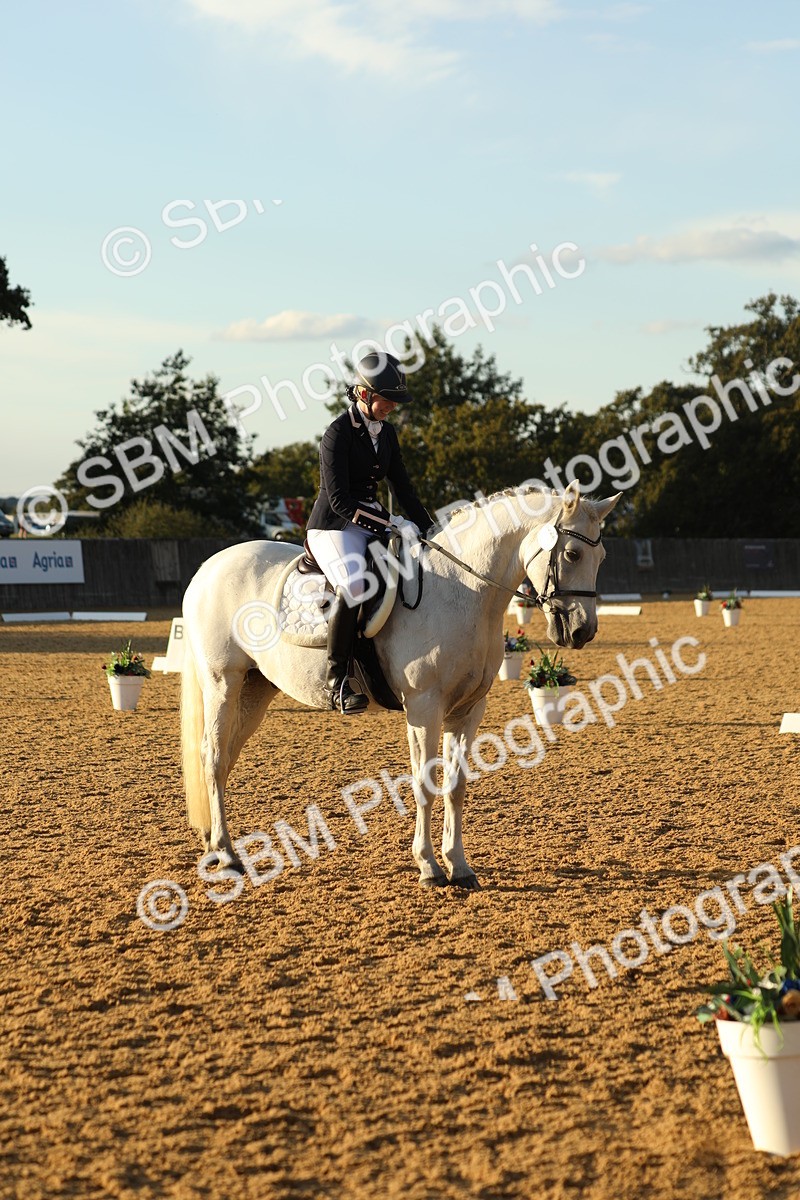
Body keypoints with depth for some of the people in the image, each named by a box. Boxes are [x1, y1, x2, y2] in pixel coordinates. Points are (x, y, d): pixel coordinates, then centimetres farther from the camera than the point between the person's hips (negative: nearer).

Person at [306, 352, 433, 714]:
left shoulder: (386, 432, 11)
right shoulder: (338, 433, -13)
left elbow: (403, 488, 16)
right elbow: (339, 500, -19)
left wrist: (430, 530, 4)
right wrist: (393, 523, -22)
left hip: (373, 526, 8)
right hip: (333, 528, -8)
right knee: (353, 586, -35)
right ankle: (336, 680, -29)